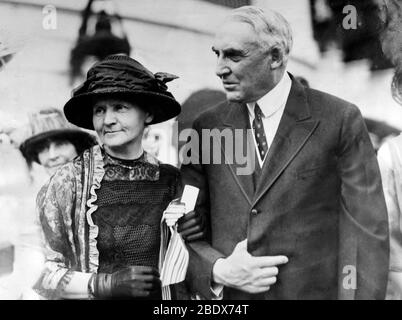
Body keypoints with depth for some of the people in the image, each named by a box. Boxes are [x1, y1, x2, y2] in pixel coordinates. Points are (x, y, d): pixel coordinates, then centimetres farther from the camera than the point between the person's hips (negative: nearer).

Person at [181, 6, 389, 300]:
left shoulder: (340, 120, -7)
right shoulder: (207, 128, 2)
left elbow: (366, 232, -8)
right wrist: (218, 270, -12)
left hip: (314, 290, -2)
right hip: (227, 296, 3)